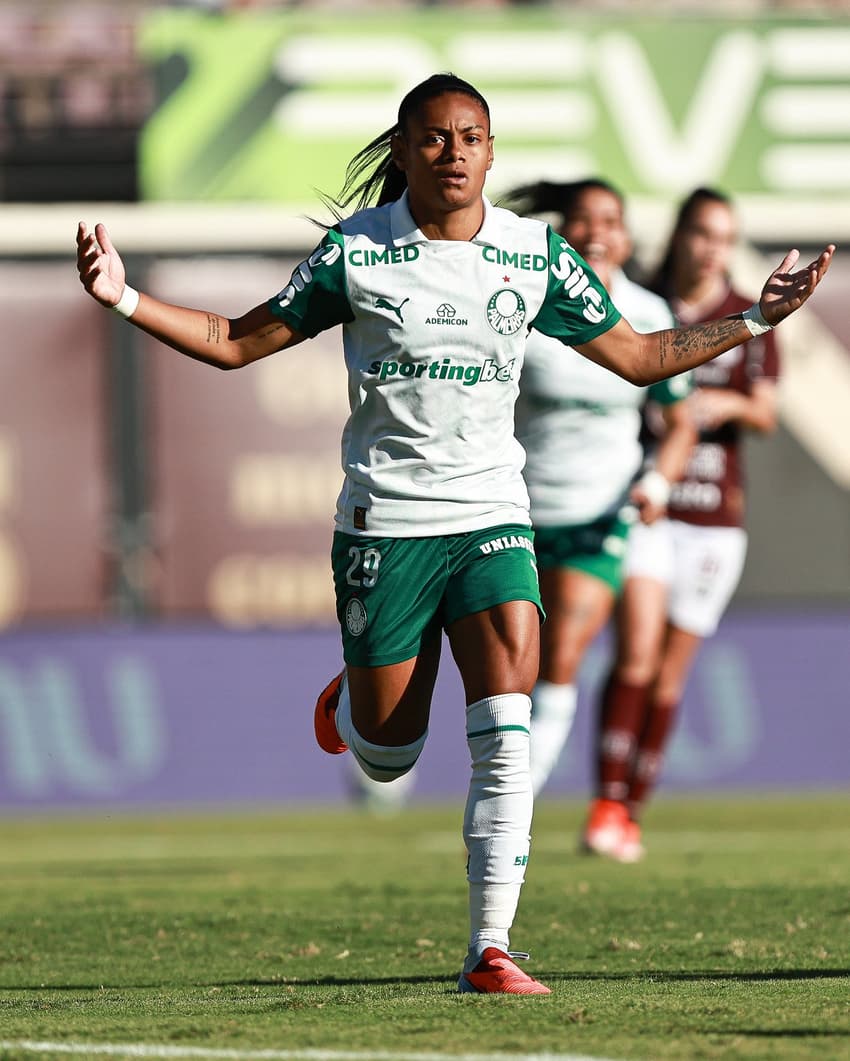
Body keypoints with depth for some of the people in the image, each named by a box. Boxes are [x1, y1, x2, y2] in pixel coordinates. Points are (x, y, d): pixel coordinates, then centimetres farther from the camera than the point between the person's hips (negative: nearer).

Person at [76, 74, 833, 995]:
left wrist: (754, 320, 6)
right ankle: (351, 701, 43)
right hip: (384, 521, -1)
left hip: (492, 514, 1)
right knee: (387, 757, 5)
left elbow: (640, 357, 14)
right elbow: (237, 343, 6)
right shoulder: (355, 251, -2)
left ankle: (490, 952, -16)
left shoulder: (535, 254, 4)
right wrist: (124, 301, -7)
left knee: (505, 736, -17)